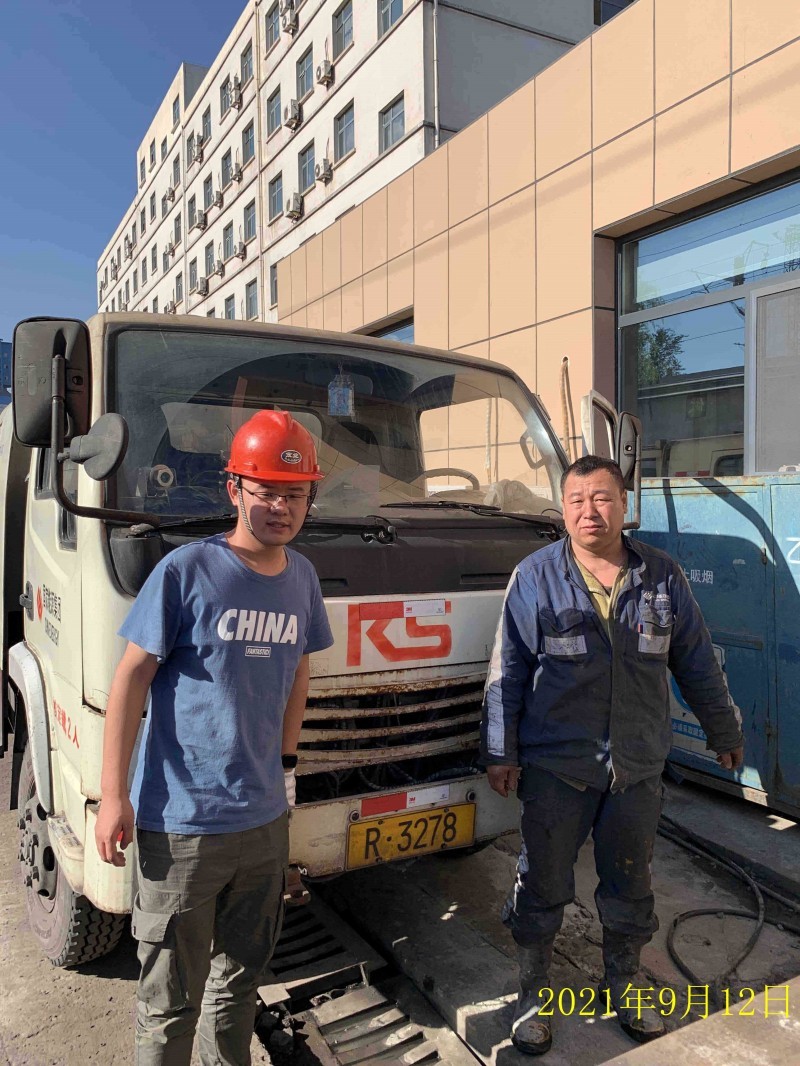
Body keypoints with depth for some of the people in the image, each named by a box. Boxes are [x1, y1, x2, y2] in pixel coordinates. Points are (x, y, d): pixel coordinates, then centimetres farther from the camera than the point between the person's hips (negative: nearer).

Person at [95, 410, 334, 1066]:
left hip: (266, 819, 5)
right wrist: (113, 795, -12)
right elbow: (131, 678, -11)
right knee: (171, 998, 11)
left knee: (242, 974, 24)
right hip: (182, 823, -5)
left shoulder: (302, 578, 3)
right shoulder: (186, 571, -14)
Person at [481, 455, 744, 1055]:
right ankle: (533, 994, 33)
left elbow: (697, 664, 10)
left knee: (630, 887, 19)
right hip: (555, 769, -2)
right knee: (543, 887, 10)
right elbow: (508, 671, -5)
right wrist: (500, 752, -5)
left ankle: (623, 988, 42)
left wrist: (725, 731, 17)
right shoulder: (536, 576, -7)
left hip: (639, 770, 3)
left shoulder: (662, 576, 1)